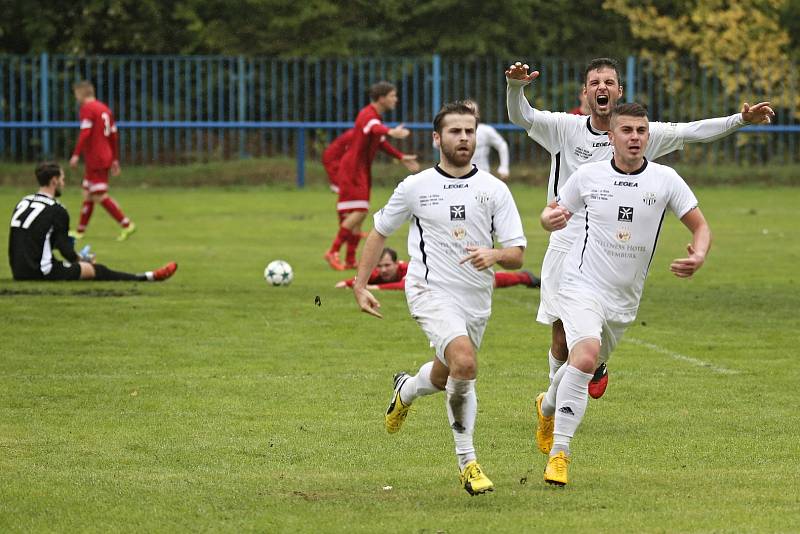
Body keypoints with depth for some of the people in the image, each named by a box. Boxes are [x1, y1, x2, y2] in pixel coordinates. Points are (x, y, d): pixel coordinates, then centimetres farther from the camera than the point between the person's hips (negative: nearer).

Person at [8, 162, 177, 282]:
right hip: (41, 272, -8)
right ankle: (148, 277, 7)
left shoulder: (22, 203, 12)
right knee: (97, 270, 2)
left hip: (19, 272, 8)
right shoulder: (56, 210, -12)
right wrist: (82, 260, 12)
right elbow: (65, 249, -9)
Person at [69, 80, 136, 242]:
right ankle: (80, 231, 18)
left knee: (100, 196, -8)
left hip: (95, 160, -9)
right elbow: (114, 136, 17)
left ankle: (126, 224, -12)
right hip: (105, 159, 9)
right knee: (88, 194, 14)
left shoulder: (88, 108, -10)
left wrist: (76, 155, -22)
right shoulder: (105, 109, 15)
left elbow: (85, 133, -21)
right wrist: (115, 160, 22)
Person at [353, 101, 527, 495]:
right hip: (431, 291, -4)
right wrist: (360, 285, 7)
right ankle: (467, 461, -15)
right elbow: (379, 232, 13)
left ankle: (407, 390, 55)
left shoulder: (494, 190, 1)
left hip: (476, 300, 4)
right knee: (465, 363, -27)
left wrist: (494, 255, -24)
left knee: (445, 378, 18)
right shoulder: (415, 187, -1)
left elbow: (517, 255, -1)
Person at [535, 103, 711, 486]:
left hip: (624, 298, 4)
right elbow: (554, 216, 11)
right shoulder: (588, 176, -4)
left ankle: (549, 406, 55)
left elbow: (700, 226, 2)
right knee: (585, 358, -28)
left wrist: (698, 256, -20)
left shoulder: (665, 180, -4)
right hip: (582, 285, -4)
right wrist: (550, 218, -15)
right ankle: (559, 453, -21)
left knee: (586, 366, 19)